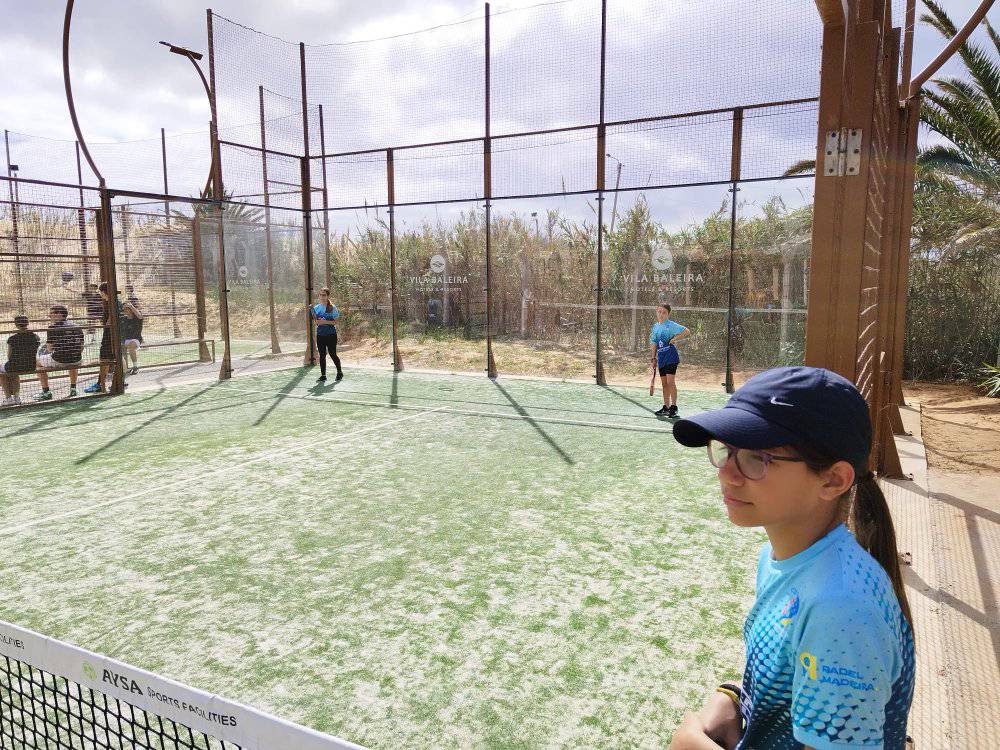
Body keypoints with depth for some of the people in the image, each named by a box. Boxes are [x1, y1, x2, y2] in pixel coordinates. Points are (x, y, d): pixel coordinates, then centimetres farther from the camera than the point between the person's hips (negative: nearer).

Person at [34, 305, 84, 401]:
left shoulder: (53, 327, -3)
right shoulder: (77, 327, 11)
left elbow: (50, 348, -3)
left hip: (58, 362, -4)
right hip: (76, 362, 5)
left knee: (38, 362, 25)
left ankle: (46, 392, 21)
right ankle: (73, 388, 35)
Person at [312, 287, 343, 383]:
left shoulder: (332, 307, -5)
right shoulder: (316, 308, 8)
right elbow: (315, 322, 12)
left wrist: (325, 322, -20)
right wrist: (317, 321, -11)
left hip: (331, 334, -4)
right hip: (320, 334, 4)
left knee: (332, 354, 1)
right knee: (322, 355, 5)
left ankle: (339, 373, 19)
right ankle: (323, 375, 11)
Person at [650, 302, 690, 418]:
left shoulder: (671, 325, -6)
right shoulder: (655, 326, 13)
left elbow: (687, 332, -11)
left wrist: (675, 339, -16)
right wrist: (654, 358, 16)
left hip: (671, 356, -7)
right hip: (661, 357, 7)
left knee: (670, 382, -10)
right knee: (664, 383, 9)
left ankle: (674, 407, -4)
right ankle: (666, 407, 14)